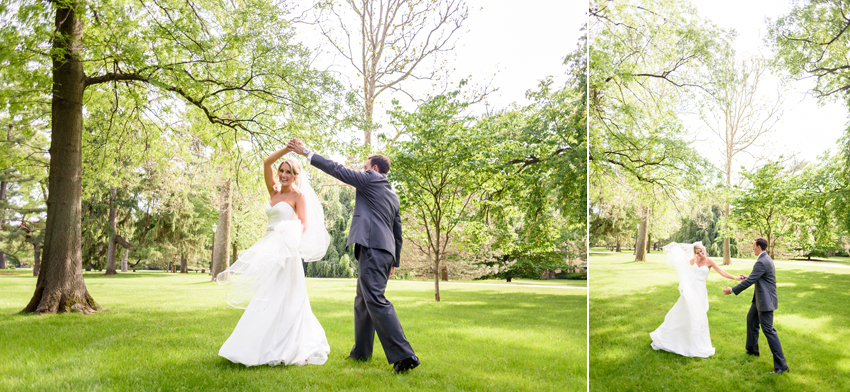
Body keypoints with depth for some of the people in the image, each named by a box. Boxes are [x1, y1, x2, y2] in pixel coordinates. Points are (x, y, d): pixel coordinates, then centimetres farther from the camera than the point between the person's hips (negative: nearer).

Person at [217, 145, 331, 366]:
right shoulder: (274, 192, 16)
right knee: (266, 298, 7)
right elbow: (267, 163, 8)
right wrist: (287, 148, 0)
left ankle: (285, 348, -4)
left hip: (285, 250, -7)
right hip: (269, 248, 7)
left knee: (280, 298, -9)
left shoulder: (299, 195, -1)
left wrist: (293, 232, -27)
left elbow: (303, 224, -7)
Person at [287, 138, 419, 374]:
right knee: (363, 302, 17)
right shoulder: (393, 196, 26)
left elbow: (338, 170, 1)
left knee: (376, 301, -14)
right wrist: (394, 261, 30)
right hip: (386, 250, 9)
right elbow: (397, 231, 26)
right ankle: (361, 352, 25)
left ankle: (404, 355, -19)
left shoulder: (371, 179, 3)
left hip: (372, 247, -9)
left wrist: (307, 153, 7)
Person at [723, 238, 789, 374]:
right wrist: (747, 277, 30)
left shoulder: (761, 262, -23)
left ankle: (781, 365, -9)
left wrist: (732, 290, -16)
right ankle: (752, 349, 43)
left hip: (765, 300, -11)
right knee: (751, 319, 27)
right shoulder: (766, 259, 9)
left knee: (768, 330, -10)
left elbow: (750, 281, -23)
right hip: (760, 298, 11)